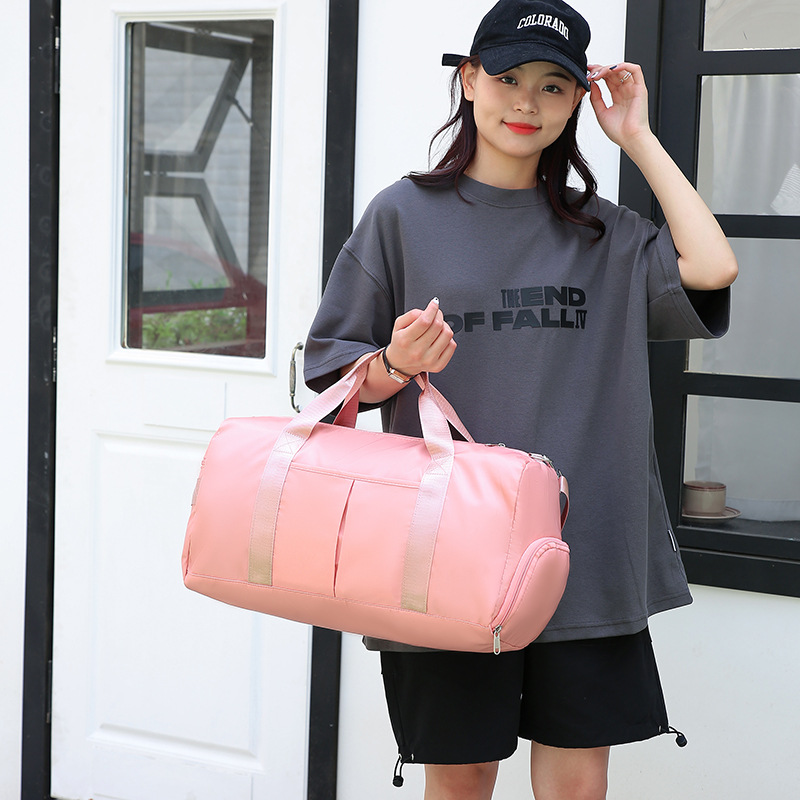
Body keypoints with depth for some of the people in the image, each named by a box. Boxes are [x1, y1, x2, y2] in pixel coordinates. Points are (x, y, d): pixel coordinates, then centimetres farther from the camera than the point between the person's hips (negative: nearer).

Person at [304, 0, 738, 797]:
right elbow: (330, 376, 4)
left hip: (587, 555, 2)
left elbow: (712, 269, -8)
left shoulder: (601, 232, 11)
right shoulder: (405, 214, 2)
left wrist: (638, 138, 1)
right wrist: (395, 367, -19)